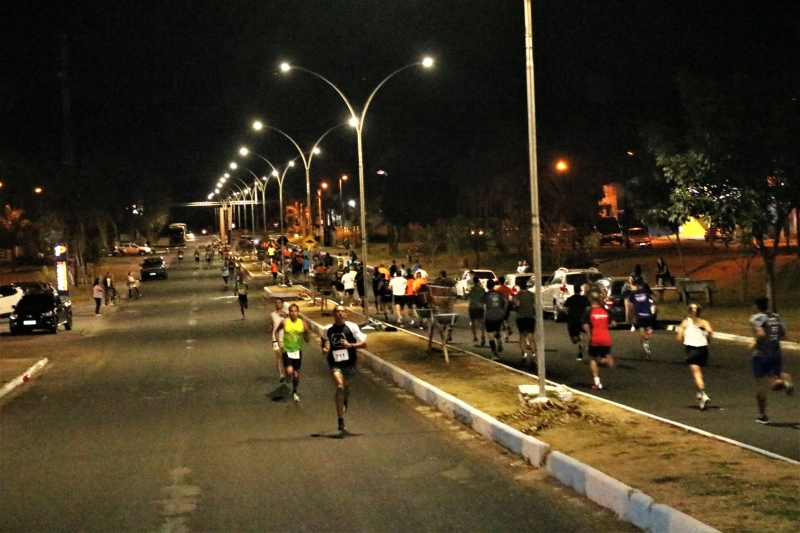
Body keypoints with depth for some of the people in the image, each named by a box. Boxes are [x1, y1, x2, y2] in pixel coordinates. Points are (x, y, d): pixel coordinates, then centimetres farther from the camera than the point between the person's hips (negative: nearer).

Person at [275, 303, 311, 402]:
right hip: (286, 350, -2)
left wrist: (307, 332, -22)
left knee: (296, 374, 10)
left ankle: (294, 392, 32)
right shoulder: (284, 322, -9)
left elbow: (307, 340, -3)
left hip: (297, 351, 2)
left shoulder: (302, 323, -7)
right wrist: (279, 342, -2)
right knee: (289, 371, -20)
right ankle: (288, 377, 18)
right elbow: (277, 331, 10)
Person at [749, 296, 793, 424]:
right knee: (774, 384, 8)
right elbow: (783, 334, 11)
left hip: (761, 355, -4)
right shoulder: (776, 317, 10)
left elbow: (761, 334, -23)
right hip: (776, 354, 4)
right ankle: (784, 381, -28)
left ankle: (763, 415, 12)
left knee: (760, 385, 8)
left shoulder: (756, 318, -8)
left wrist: (754, 343, -7)